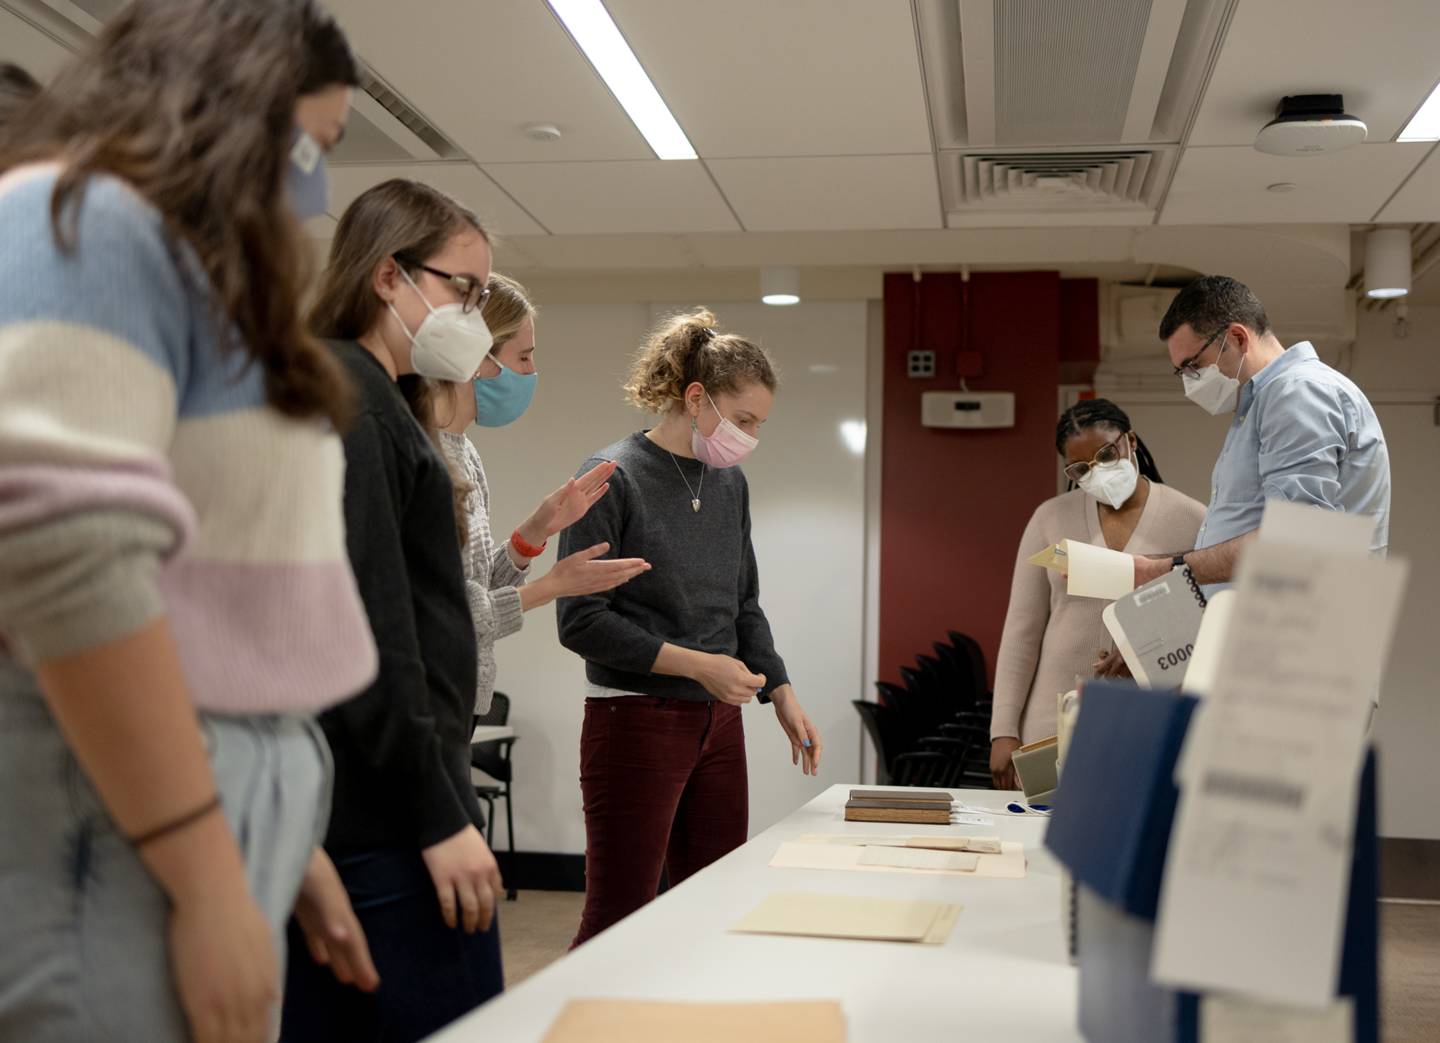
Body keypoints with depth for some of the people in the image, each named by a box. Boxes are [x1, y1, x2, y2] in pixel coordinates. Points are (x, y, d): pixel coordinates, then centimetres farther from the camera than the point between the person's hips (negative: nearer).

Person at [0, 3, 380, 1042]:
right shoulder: (86, 223, -9)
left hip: (195, 821, 9)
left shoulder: (202, 265, 20)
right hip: (108, 856, -9)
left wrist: (282, 848, 19)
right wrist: (209, 880, -19)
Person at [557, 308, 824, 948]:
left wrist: (782, 694, 9)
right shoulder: (614, 476, -10)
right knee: (616, 917, -2)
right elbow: (580, 620, -14)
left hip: (718, 724, 7)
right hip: (637, 721, -7)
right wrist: (698, 664, -17)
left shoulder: (730, 483, 11)